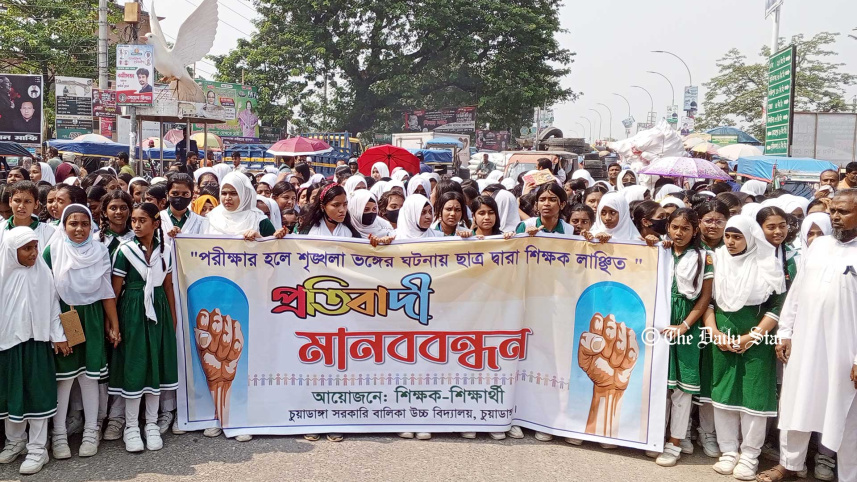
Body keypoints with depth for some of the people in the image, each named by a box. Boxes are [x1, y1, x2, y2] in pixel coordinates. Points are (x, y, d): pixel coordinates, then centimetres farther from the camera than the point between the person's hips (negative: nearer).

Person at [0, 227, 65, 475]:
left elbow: (53, 306, 0)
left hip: (36, 342, -1)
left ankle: (38, 448, 11)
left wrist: (58, 336, -2)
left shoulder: (43, 273, -5)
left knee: (37, 393, 2)